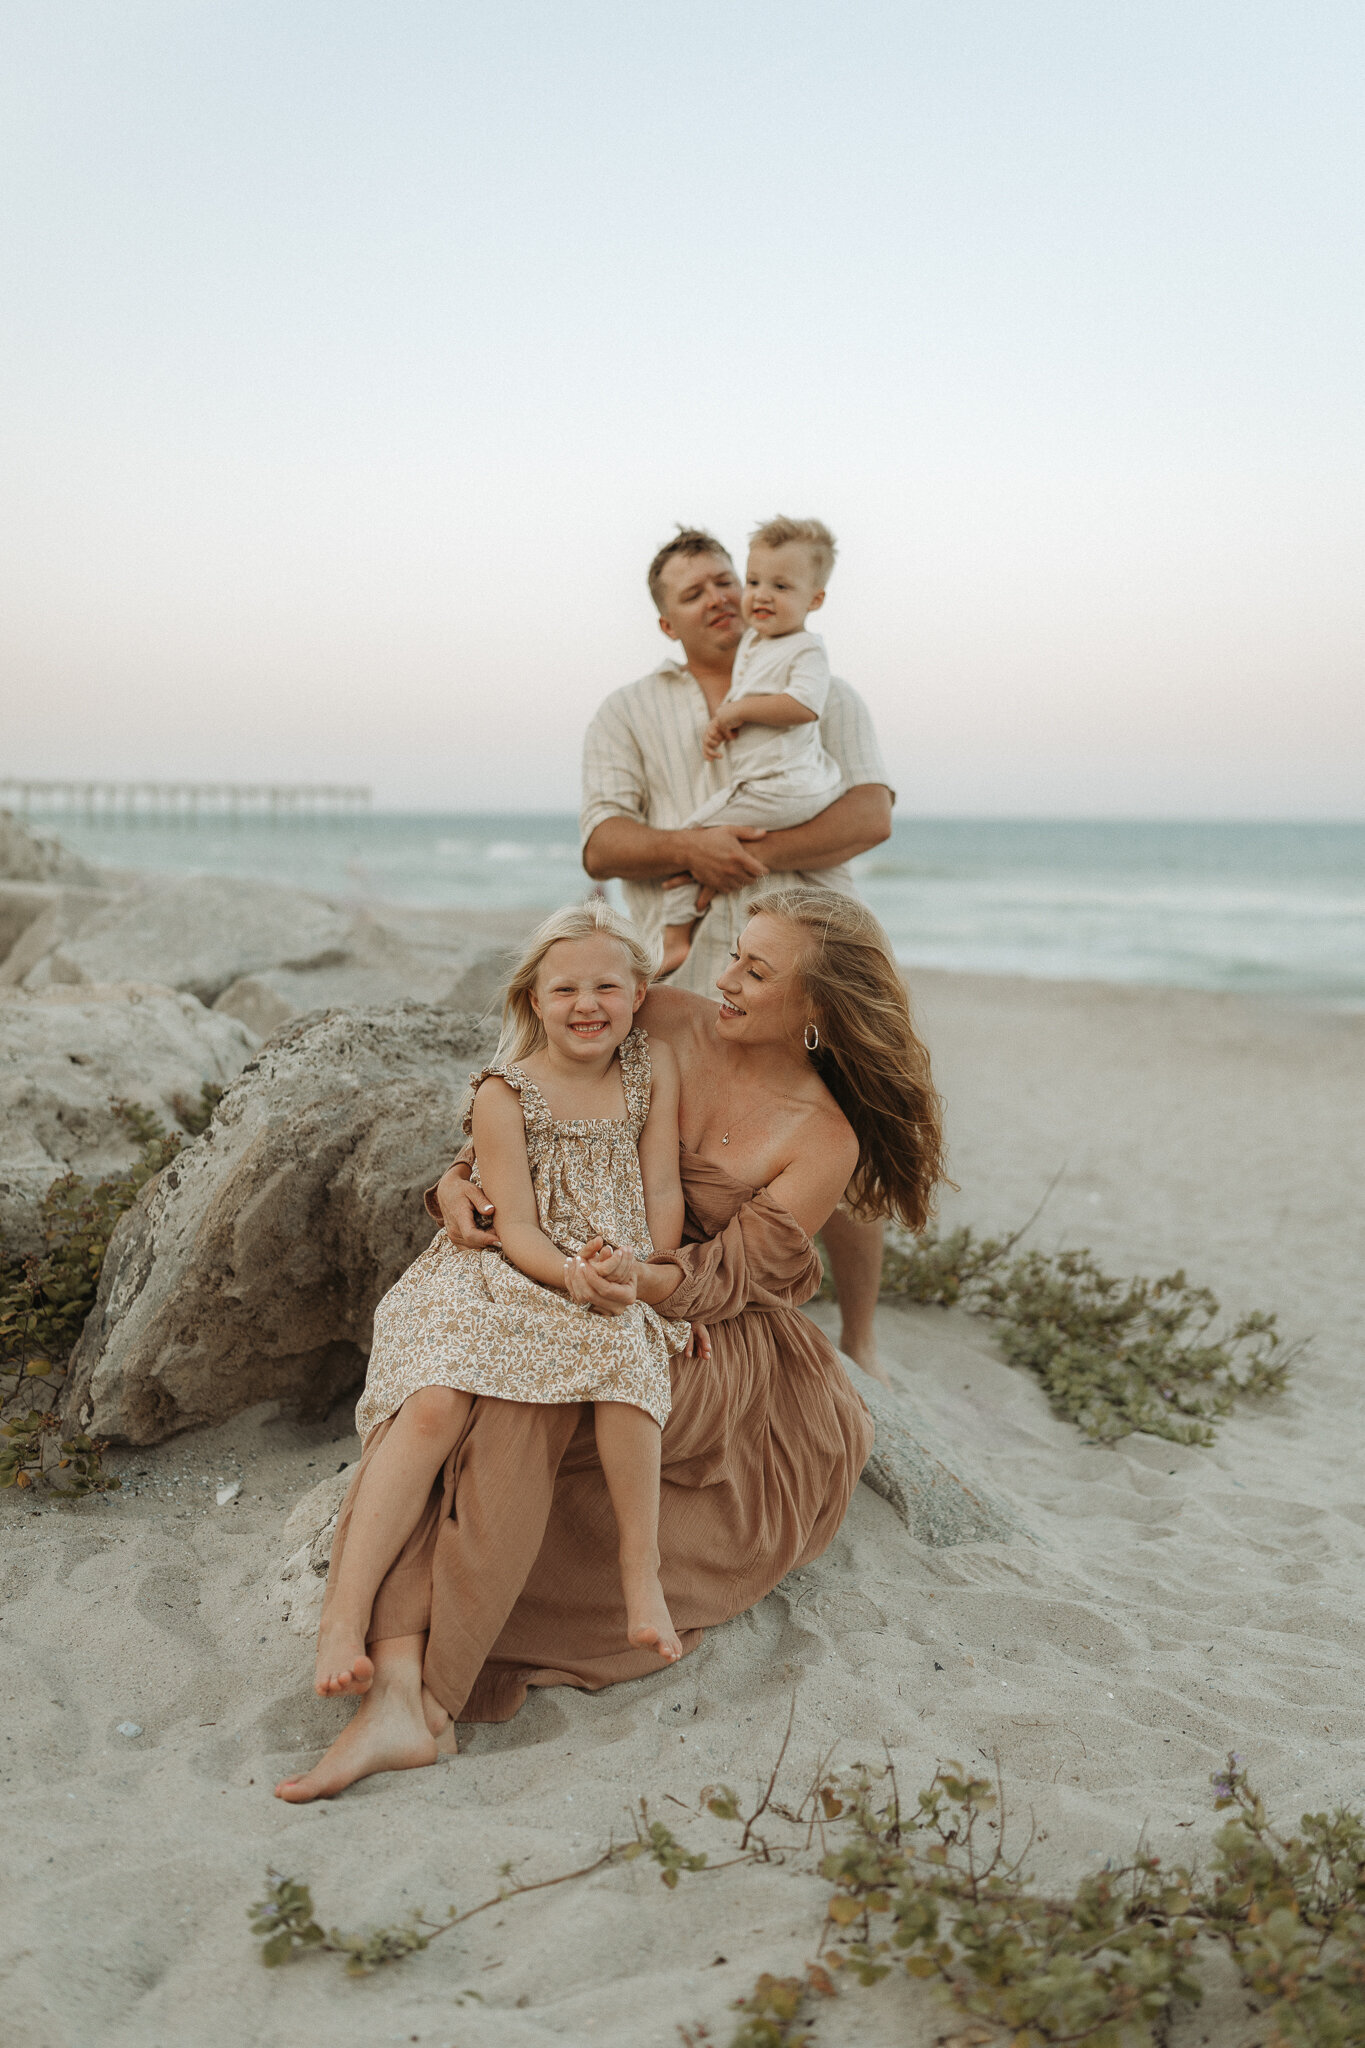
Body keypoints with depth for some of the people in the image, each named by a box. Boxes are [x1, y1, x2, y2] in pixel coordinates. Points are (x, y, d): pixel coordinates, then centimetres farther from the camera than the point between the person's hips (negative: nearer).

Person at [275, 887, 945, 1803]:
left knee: (524, 1409, -34)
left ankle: (436, 1695, -27)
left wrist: (641, 1284, -34)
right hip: (546, 1296, 4)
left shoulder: (825, 1142, -8)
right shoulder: (666, 1024, 2)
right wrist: (460, 1177, -10)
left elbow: (726, 1276, -12)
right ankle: (396, 1692, -36)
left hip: (710, 1347, -4)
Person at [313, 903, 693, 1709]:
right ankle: (348, 1615, -19)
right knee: (436, 1403, -27)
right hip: (505, 1278, -1)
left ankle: (642, 1573, -18)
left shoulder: (655, 1068, 4)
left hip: (619, 1283, 2)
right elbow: (516, 1228, -9)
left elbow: (663, 1191, 4)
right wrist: (573, 1274, -29)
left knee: (625, 1351, -34)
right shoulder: (505, 1093, -5)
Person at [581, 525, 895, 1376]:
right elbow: (601, 844, 3)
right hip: (684, 977, 1)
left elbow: (871, 813, -2)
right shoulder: (629, 712, 15)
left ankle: (861, 1342, 19)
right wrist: (688, 846, -17)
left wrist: (756, 855, -14)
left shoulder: (823, 692, 13)